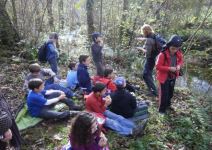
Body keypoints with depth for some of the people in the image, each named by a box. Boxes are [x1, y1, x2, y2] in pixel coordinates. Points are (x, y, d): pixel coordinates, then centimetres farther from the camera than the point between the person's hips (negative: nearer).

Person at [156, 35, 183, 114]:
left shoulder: (178, 53, -9)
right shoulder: (163, 54, -27)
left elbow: (181, 60, 10)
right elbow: (158, 66, -23)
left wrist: (179, 65, -13)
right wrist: (169, 68, -29)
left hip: (173, 77, 6)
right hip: (164, 77, -6)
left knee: (170, 92, 24)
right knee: (164, 94, 4)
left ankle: (167, 105, 48)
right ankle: (162, 109, 24)